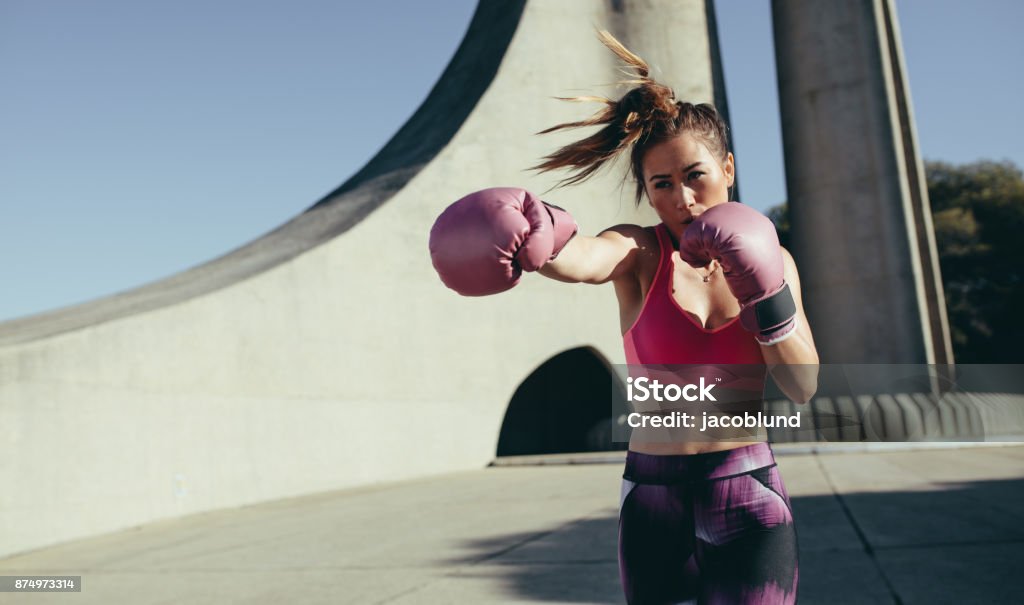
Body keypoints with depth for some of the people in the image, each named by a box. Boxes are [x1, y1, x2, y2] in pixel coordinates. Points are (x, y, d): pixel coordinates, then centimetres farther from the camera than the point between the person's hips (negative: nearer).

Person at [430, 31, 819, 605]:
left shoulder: (770, 259, 3)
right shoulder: (640, 253, -6)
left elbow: (802, 388, -3)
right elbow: (584, 257, -31)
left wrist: (765, 293, -16)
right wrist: (534, 243, -52)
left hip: (749, 496, 1)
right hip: (654, 496, -1)